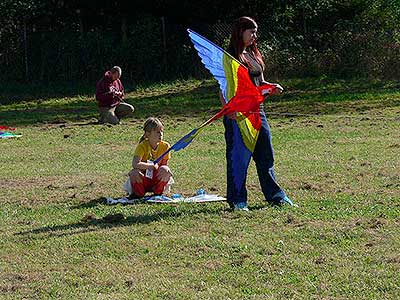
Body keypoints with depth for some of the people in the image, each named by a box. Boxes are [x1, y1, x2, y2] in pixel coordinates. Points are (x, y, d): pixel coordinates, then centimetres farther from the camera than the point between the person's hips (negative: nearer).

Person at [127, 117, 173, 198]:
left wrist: (165, 168, -27)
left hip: (156, 179, 2)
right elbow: (135, 164, -32)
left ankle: (158, 192, -1)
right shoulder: (142, 146, -18)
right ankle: (138, 193, -5)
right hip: (142, 179, -2)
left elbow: (165, 164, -2)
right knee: (134, 173, -35)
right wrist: (152, 166, -27)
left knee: (167, 172, -28)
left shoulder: (165, 146, -7)